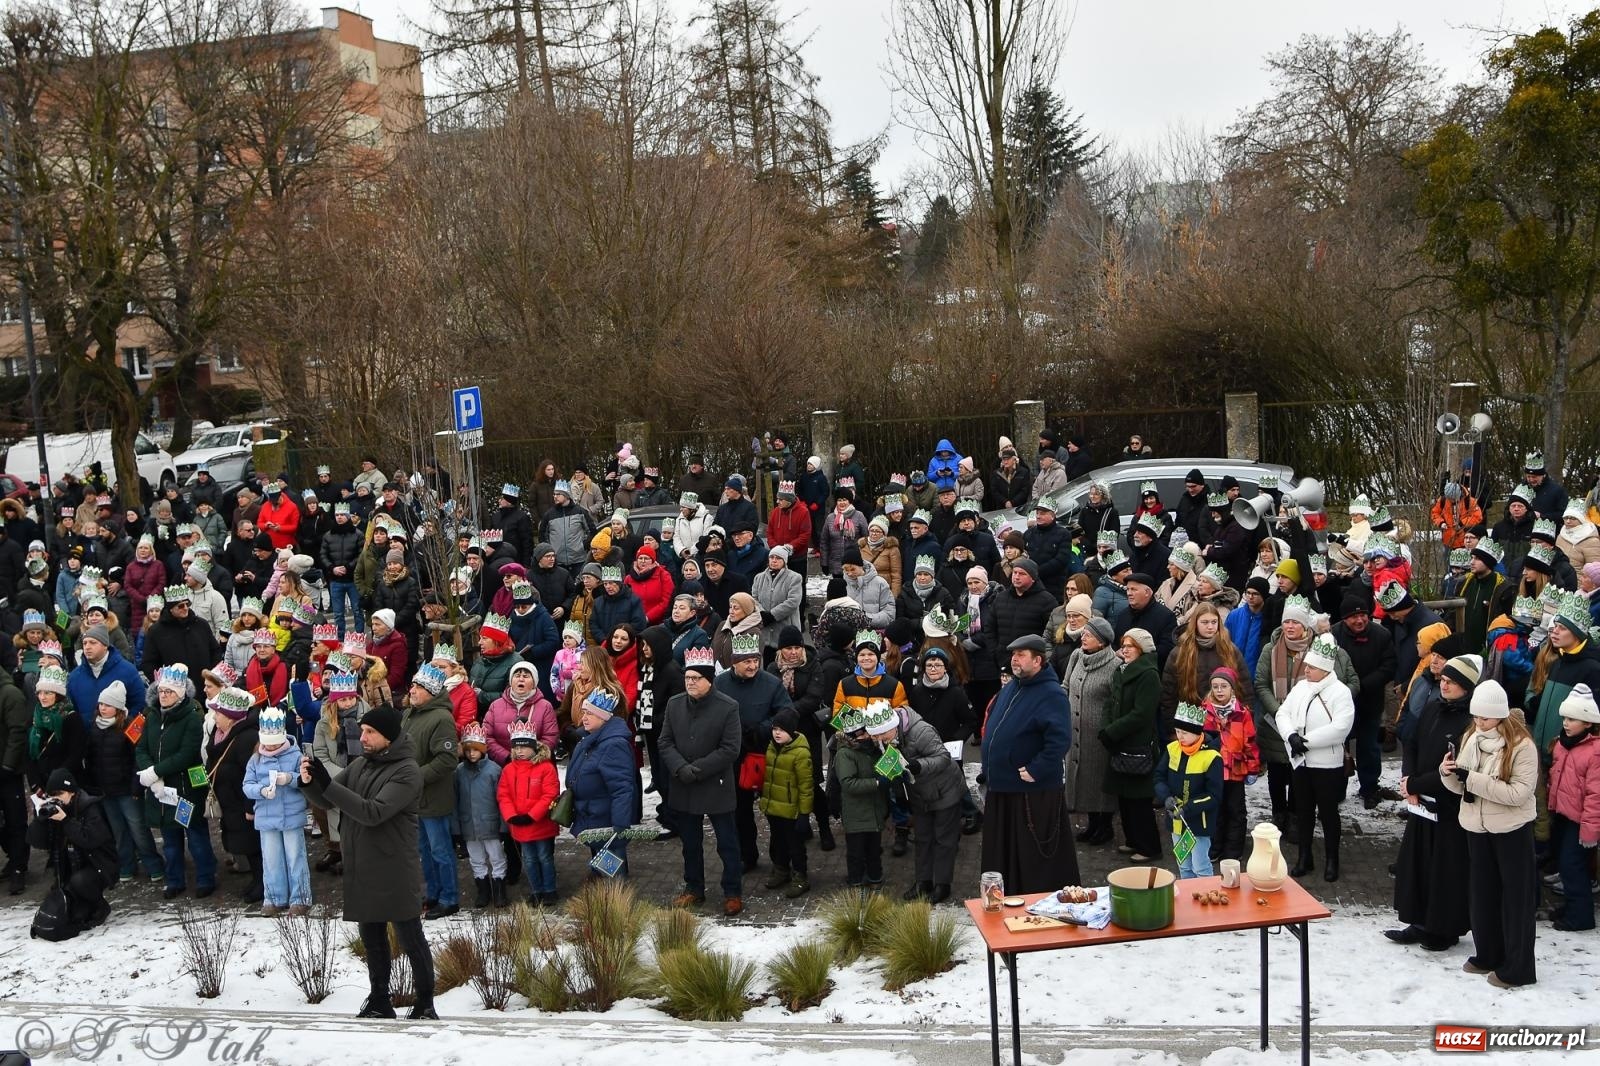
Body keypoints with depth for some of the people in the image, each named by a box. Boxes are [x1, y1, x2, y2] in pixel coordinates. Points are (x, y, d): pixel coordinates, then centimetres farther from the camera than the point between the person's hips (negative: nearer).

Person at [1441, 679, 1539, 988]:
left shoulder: (1522, 745, -16)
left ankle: (1517, 968, 11)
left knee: (1515, 897, 3)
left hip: (1512, 830, -6)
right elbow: (1461, 787, 8)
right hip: (1477, 828, 6)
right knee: (1482, 893, 15)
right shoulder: (1471, 739, 3)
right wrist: (1448, 774, -14)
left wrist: (1473, 778, -27)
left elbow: (1519, 793, -24)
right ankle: (1487, 955, 29)